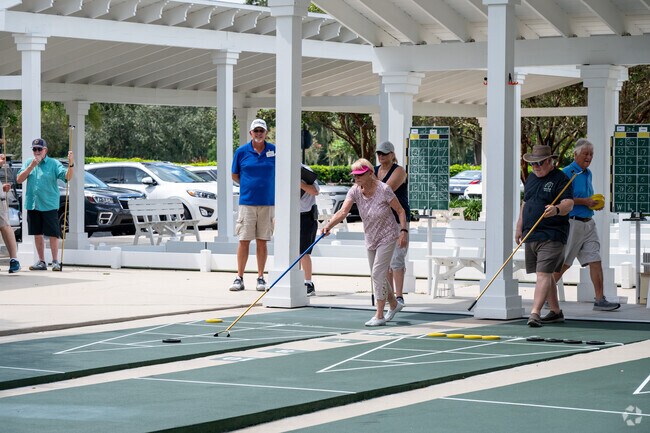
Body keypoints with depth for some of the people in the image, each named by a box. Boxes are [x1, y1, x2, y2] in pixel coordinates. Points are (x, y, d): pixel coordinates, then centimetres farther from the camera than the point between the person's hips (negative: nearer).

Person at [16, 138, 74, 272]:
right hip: (32, 204, 4)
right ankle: (41, 262, 19)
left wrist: (71, 164, -32)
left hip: (49, 205, -4)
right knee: (37, 234, 10)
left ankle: (55, 261, 4)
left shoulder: (53, 164, -3)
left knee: (53, 234, -4)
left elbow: (67, 177, -13)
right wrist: (31, 166, -10)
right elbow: (19, 179, 1)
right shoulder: (28, 163, 9)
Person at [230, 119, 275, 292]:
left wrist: (265, 186, 5)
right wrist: (249, 185, 4)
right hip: (247, 202, 0)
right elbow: (234, 175, 12)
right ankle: (239, 278, 3)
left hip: (267, 202, 1)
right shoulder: (242, 151, 2)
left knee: (262, 241, 5)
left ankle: (261, 278, 11)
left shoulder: (274, 151, 3)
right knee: (244, 240, -2)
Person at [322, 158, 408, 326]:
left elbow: (400, 211, -13)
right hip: (371, 238, 6)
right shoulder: (355, 191, -12)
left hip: (387, 237, -6)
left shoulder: (383, 190, -23)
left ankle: (379, 316, -7)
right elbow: (343, 211, -25)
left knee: (378, 274, -13)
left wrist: (403, 231, -23)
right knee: (376, 276, 15)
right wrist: (329, 225, -41)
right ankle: (393, 304, 39)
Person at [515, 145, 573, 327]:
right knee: (546, 274, 14)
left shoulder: (560, 179, -7)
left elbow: (569, 204, -18)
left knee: (543, 274, -15)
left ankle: (535, 313, -24)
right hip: (531, 235, 8)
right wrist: (519, 227, 22)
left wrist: (557, 209, -39)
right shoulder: (531, 178, 16)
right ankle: (556, 311, 25)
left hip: (551, 236, -8)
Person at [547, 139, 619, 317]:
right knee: (562, 264, -3)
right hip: (572, 223, -8)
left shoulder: (588, 173, 17)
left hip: (588, 223, 8)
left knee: (595, 259, 0)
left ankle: (599, 300, -1)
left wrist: (595, 203, 8)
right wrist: (585, 201, -19)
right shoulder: (567, 173, -10)